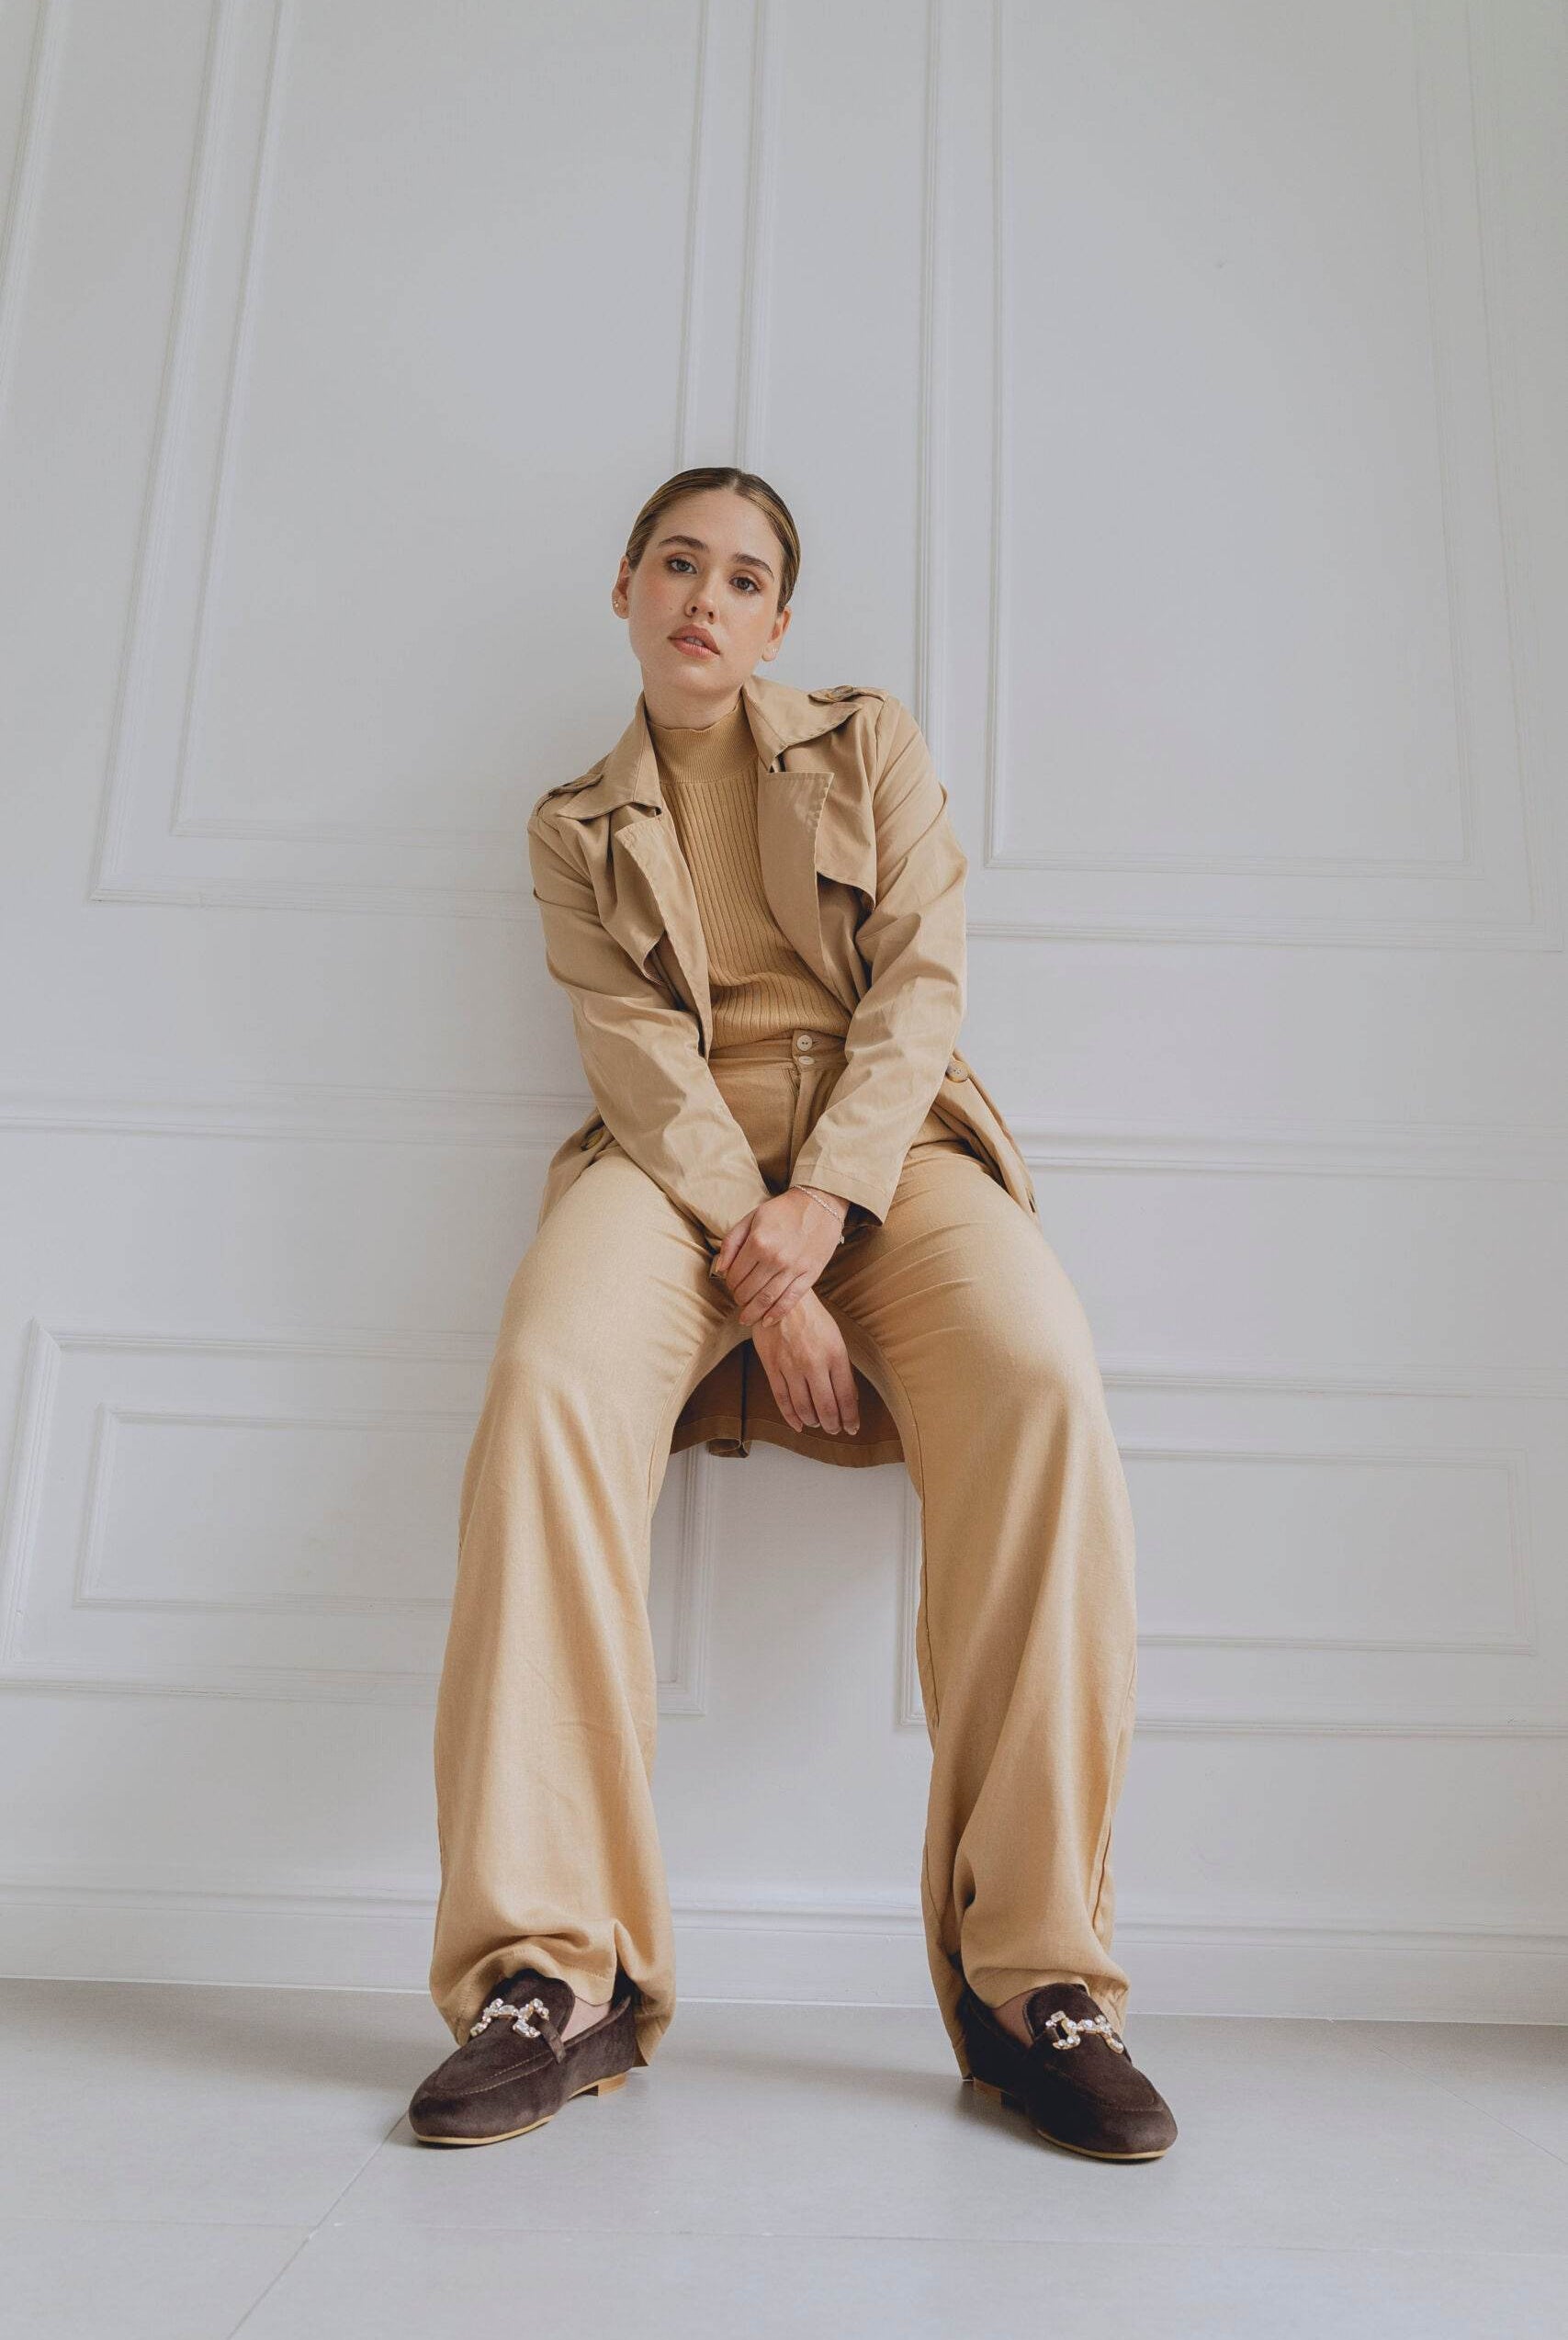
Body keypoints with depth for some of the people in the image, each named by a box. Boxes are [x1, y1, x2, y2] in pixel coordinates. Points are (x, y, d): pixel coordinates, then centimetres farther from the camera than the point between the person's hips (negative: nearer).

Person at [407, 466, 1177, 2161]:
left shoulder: (873, 746, 18)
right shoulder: (575, 827, 18)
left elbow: (918, 982, 4)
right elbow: (634, 1046, 1)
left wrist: (822, 1207, -13)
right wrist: (752, 1259, -16)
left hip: (877, 1139, 0)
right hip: (675, 1154, 1)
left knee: (1036, 1373, -31)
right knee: (551, 1385, -32)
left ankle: (1035, 1977, -24)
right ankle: (558, 1974, -24)